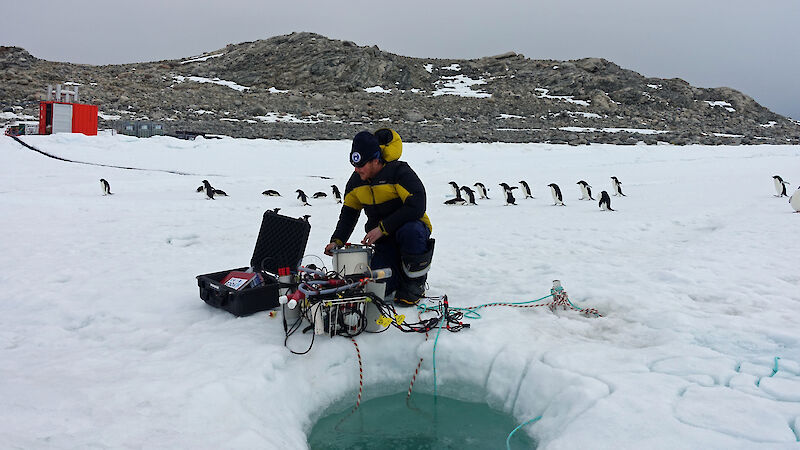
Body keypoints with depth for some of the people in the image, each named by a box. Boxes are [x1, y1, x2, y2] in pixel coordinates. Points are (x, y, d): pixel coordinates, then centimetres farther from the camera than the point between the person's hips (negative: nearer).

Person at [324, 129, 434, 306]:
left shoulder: (400, 172, -20)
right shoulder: (357, 180, 1)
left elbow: (417, 207, -28)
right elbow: (348, 212, 12)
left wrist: (382, 228, -28)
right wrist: (337, 241, -2)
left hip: (413, 227, -4)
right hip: (385, 241, 5)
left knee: (410, 231, -43)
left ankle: (415, 282, -17)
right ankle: (402, 270, 19)